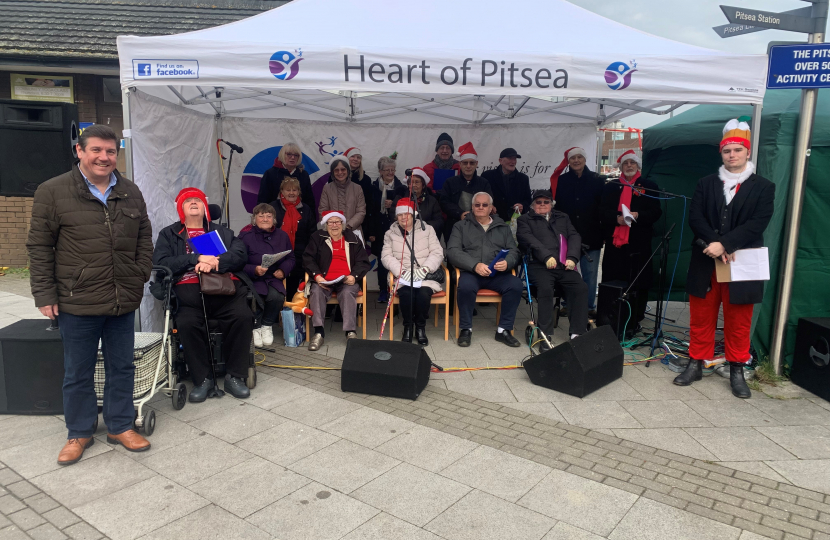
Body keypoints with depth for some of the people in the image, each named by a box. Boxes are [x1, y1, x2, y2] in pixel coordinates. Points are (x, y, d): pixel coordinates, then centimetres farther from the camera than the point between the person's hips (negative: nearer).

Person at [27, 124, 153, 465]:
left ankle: (120, 426, 30)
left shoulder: (131, 194, 7)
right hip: (77, 303, -3)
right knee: (78, 373, 11)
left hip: (123, 302, 4)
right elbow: (39, 248, -4)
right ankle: (79, 433, 28)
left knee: (122, 367, 13)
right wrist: (44, 295, -7)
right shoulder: (53, 192, -4)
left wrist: (140, 278, 5)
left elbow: (144, 241, 14)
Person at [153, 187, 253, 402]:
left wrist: (214, 262, -12)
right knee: (187, 324, -32)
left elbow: (240, 255, 7)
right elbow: (160, 263, 3)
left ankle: (235, 376, -13)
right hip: (189, 289, -1)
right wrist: (197, 259, -7)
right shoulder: (168, 234, 22)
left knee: (243, 316, -28)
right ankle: (202, 379, -13)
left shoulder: (222, 232, 26)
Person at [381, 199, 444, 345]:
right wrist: (402, 271, -16)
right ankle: (408, 326, -8)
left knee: (424, 293, -31)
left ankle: (421, 327, -9)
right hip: (403, 277, 0)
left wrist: (424, 269, -15)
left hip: (425, 275, 0)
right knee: (406, 293, -32)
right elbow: (387, 256, 1)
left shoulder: (427, 230, 11)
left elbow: (437, 253, 3)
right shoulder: (390, 233, 12)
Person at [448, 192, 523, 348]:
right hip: (470, 272, -2)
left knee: (515, 285, -27)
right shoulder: (461, 226, 11)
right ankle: (466, 329, -14)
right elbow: (453, 251, -3)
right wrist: (475, 265, -18)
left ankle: (504, 330, -12)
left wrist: (507, 262, -15)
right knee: (466, 286, -35)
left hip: (498, 274, 2)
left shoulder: (503, 227, 19)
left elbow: (514, 251, 10)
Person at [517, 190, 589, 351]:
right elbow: (528, 239, -2)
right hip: (539, 265, -3)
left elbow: (574, 237, 15)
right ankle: (546, 336, -29)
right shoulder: (525, 220, 17)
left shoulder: (563, 218, 28)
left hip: (564, 266, 4)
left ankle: (577, 333, -19)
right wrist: (547, 256, -18)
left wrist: (572, 257, -5)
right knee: (545, 289, -32)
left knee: (581, 288, -23)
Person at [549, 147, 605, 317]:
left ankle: (590, 307, 12)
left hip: (590, 237, 0)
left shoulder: (597, 181, 5)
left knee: (590, 274, 3)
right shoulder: (561, 181, 5)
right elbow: (553, 205, 2)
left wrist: (603, 230, -5)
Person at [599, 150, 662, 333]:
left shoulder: (649, 186, 10)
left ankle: (634, 322, 5)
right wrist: (617, 218, -13)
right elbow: (603, 212, 6)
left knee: (637, 284, -3)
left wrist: (637, 215, -16)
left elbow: (656, 212, 2)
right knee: (612, 282, 1)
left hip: (639, 244, -2)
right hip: (614, 242, 2)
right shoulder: (610, 187, 16)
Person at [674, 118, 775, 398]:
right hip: (705, 264, 2)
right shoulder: (705, 184, 9)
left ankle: (737, 371, 18)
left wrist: (724, 244, -20)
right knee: (701, 318, 9)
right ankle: (696, 364, 21)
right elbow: (695, 218, -2)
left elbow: (757, 224, -9)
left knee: (738, 323, 6)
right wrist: (715, 246, -16)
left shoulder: (763, 187, 3)